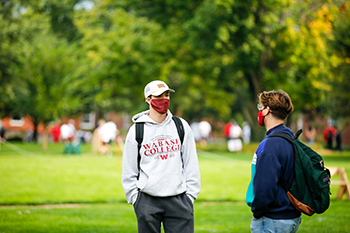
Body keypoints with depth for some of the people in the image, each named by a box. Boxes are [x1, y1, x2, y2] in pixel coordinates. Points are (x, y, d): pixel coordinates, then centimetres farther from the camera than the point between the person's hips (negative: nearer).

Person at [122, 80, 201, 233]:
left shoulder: (182, 126, 9)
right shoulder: (136, 130, 3)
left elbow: (191, 164, 11)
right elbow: (129, 170, 6)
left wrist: (190, 194, 5)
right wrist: (134, 197, 0)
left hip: (178, 200, 1)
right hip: (147, 201, -1)